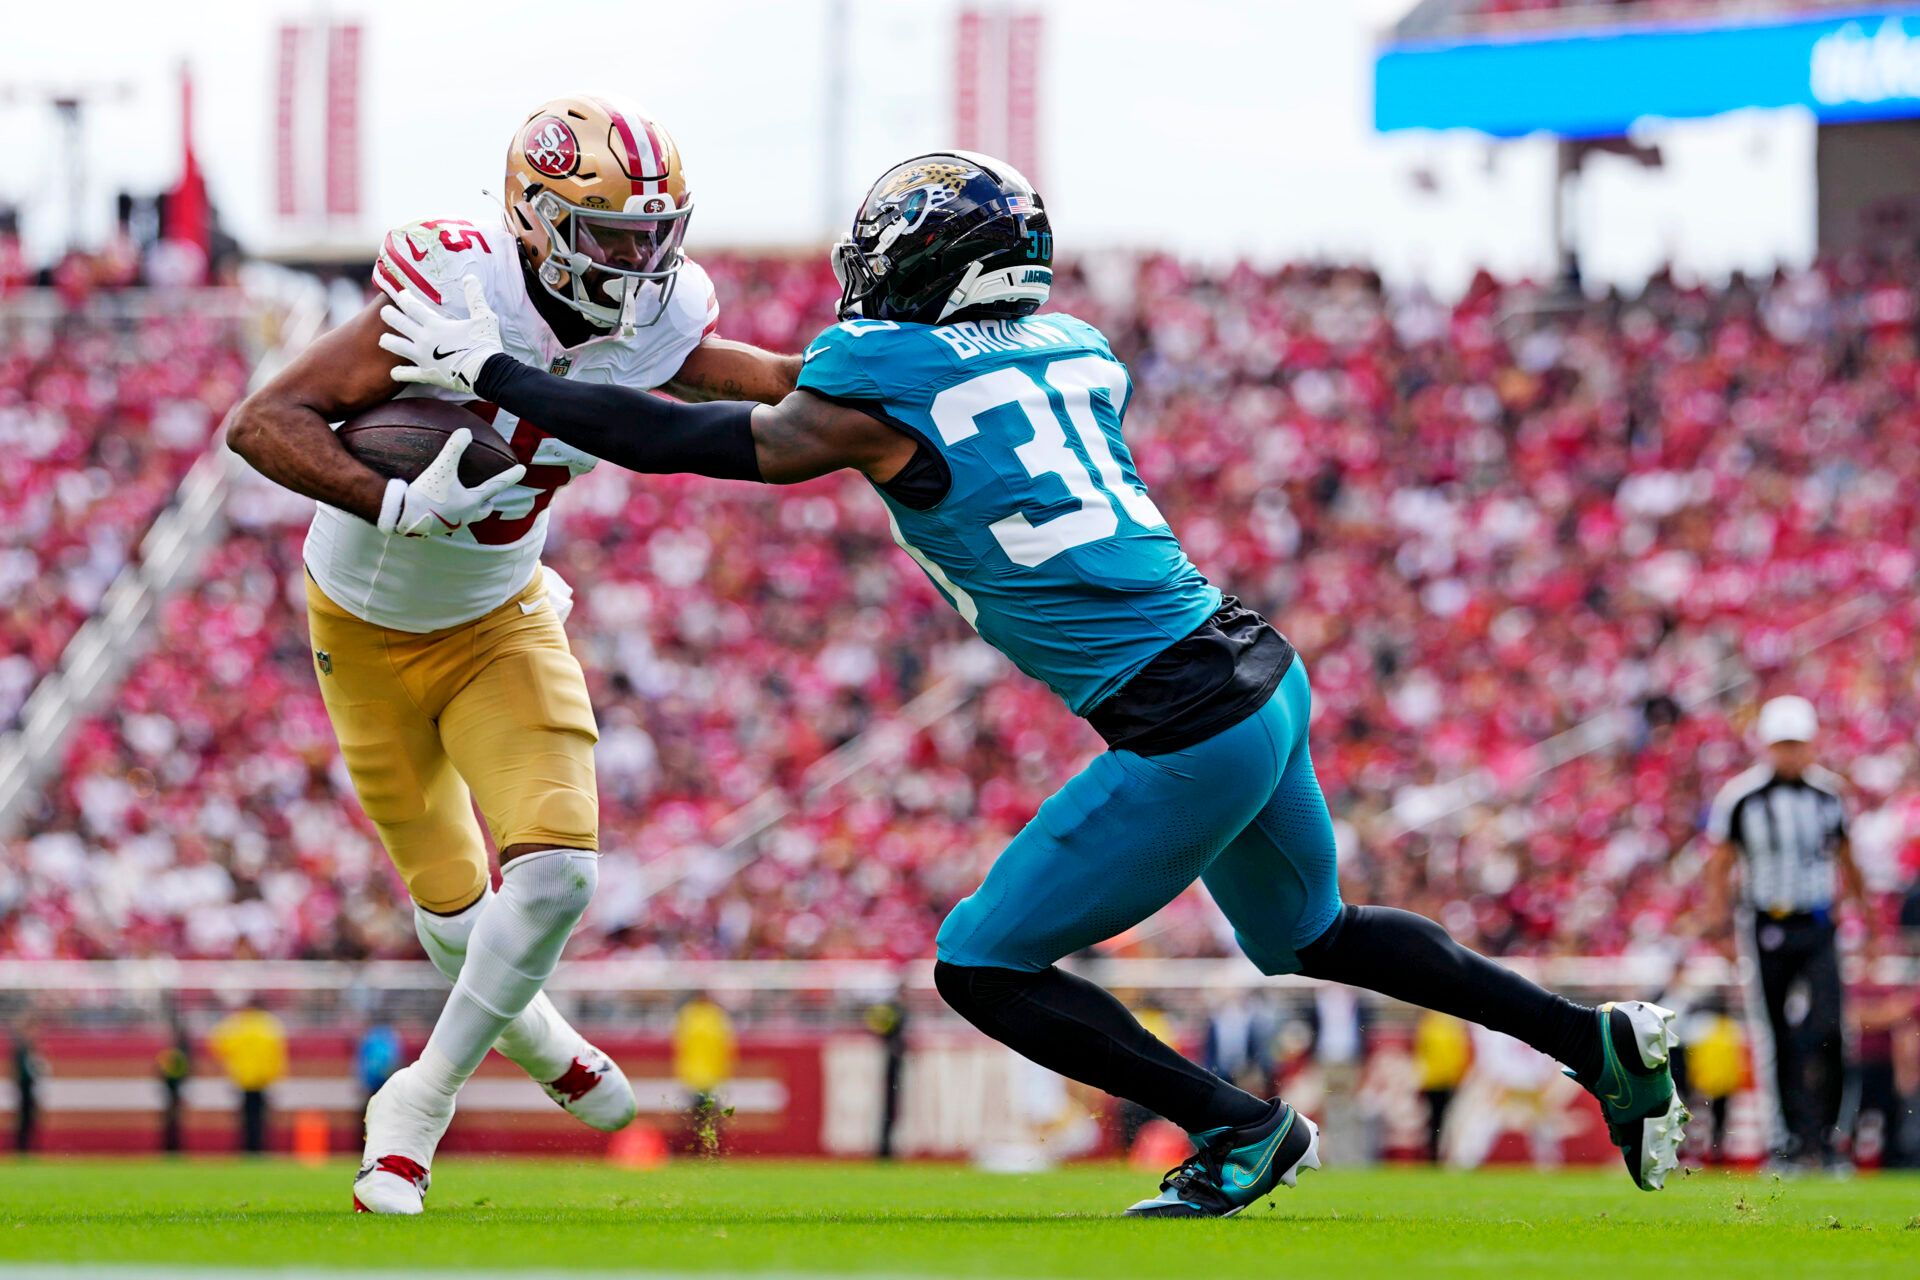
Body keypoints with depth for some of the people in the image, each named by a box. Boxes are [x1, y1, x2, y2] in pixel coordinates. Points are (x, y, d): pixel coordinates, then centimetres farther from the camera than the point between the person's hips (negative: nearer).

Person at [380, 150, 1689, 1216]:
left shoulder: (883, 394, -9)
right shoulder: (1077, 352, 12)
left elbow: (687, 441, 0)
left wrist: (489, 370, 10)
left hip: (1186, 738, -8)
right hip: (1268, 676, 8)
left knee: (984, 966, 5)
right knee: (1311, 936, 30)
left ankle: (1244, 1132, 5)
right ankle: (1600, 1040, 26)